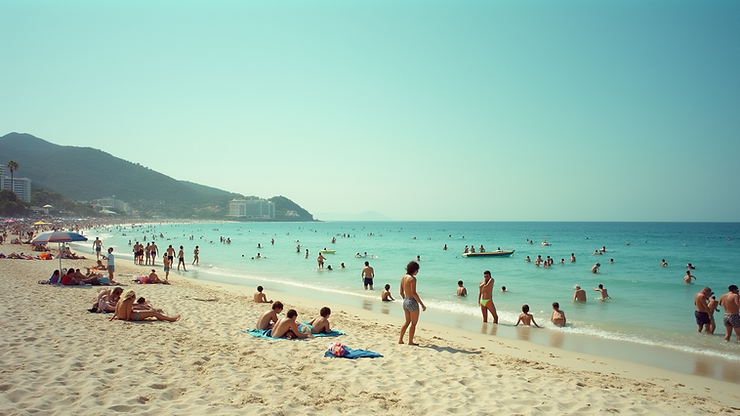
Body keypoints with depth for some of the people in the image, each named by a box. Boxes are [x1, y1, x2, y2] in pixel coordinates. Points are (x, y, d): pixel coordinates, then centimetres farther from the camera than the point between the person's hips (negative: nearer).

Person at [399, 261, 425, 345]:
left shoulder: (403, 277, 7)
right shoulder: (412, 279, -18)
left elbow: (401, 292, 13)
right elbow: (414, 293, -22)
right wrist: (422, 304, -18)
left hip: (405, 301, 8)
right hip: (412, 302, -8)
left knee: (407, 321, 21)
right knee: (413, 323, 7)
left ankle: (400, 340, 23)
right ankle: (410, 341, 14)